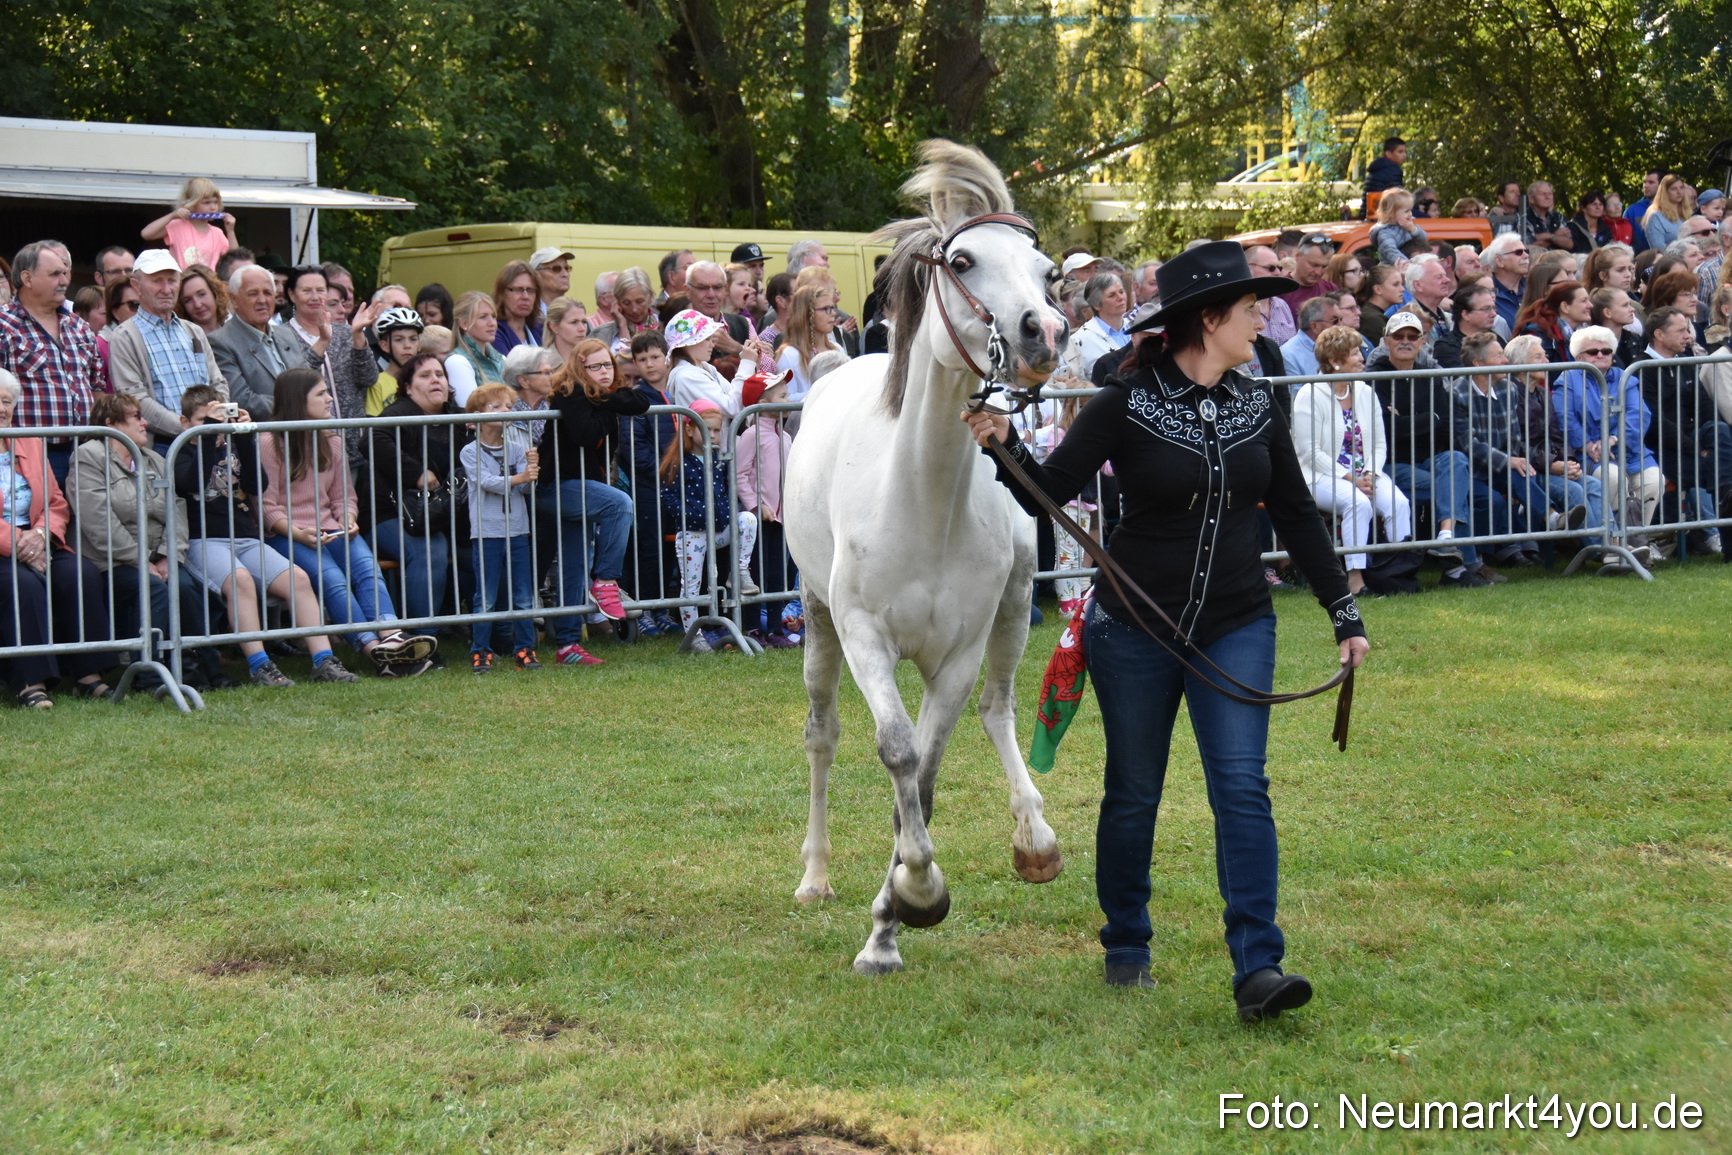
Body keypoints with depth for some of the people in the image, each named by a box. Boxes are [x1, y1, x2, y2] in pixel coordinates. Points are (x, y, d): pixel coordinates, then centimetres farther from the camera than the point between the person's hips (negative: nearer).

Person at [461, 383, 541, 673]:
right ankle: (480, 652, 5)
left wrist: (532, 469, -19)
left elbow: (526, 488, 2)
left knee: (524, 598, 6)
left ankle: (524, 649, 13)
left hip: (518, 531, 4)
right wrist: (518, 478, -27)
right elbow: (486, 482, -16)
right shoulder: (471, 452, -2)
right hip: (486, 533, -4)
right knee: (486, 599, -2)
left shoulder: (516, 451, 10)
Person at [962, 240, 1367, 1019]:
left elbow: (1296, 517, 12)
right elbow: (1051, 490, -8)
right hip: (1136, 628, -3)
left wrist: (1343, 614, 10)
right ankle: (1126, 947, 28)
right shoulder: (1127, 405, -9)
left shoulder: (1256, 408, 4)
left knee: (1242, 789, -9)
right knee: (1133, 795, 9)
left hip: (1236, 627, 3)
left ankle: (1257, 969, -14)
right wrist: (1004, 446, -28)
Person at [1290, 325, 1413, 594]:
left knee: (1398, 503, -23)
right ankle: (1355, 575, -33)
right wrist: (1350, 479, -17)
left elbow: (1379, 444, 13)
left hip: (1365, 474, 5)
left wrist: (1370, 474, -8)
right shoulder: (1309, 396, -6)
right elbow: (1310, 452, -12)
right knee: (1359, 503, -35)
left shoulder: (1365, 393, 12)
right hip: (1322, 477, -5)